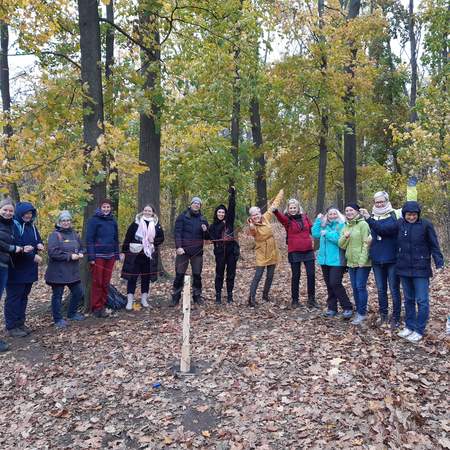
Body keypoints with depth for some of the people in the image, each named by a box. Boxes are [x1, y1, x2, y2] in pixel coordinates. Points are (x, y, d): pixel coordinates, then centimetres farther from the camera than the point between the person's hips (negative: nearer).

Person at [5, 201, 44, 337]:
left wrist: (39, 245, -6)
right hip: (16, 270, -7)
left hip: (29, 269, 8)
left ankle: (20, 323, 22)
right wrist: (33, 256, -18)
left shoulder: (31, 226, 12)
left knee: (24, 296, 13)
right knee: (14, 297, -1)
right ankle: (11, 326, 6)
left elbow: (38, 240, 19)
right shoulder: (13, 225, -11)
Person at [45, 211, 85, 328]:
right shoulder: (55, 235, -10)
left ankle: (72, 313, 32)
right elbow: (53, 252, -20)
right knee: (57, 295, 3)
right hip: (58, 272, -7)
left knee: (78, 292, 13)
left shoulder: (74, 234, 11)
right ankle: (58, 319, 16)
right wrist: (70, 256, -20)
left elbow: (80, 247, 20)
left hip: (73, 271, 7)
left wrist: (80, 254, -3)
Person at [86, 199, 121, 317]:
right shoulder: (94, 220, -5)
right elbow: (89, 239, -8)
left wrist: (116, 254, 11)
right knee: (97, 282, 0)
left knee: (106, 282, 8)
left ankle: (103, 305, 18)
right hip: (98, 256, -5)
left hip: (110, 255, 5)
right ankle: (96, 307, 9)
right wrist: (91, 256, -13)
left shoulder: (112, 221, 11)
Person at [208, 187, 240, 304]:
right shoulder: (213, 226, 7)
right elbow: (212, 238, -3)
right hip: (220, 252, -1)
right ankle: (218, 295, 10)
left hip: (231, 251, 1)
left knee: (231, 273, 5)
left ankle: (229, 295, 14)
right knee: (219, 273, 2)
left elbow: (232, 207, -2)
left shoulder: (229, 221, 8)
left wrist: (232, 194, -9)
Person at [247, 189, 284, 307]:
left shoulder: (266, 218, -2)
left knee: (270, 276, 13)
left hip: (272, 253, 5)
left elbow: (274, 205, 10)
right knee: (258, 276, -8)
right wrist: (251, 226, -64)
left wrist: (281, 193, 18)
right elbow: (252, 232, -42)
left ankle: (265, 295, 29)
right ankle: (252, 298, -3)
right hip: (261, 254, -5)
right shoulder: (252, 227, -17)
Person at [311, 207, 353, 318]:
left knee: (335, 284, -11)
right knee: (329, 285, 12)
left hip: (337, 260, -7)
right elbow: (315, 234, 2)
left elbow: (340, 239, -21)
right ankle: (332, 308, 23)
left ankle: (347, 308, 3)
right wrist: (318, 220, -1)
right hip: (325, 260, 7)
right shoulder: (324, 225, 12)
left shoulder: (342, 225, -8)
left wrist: (327, 234, -15)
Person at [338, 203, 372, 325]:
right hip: (351, 262, 7)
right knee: (355, 288, 12)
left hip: (362, 262, -7)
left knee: (361, 287, -4)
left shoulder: (363, 224, -9)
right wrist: (345, 237, -11)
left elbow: (366, 243, -13)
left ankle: (362, 313, 6)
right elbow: (341, 245, 10)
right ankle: (359, 311, 24)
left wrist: (362, 260, -18)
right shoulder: (345, 226, 13)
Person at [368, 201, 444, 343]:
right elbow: (382, 229, 6)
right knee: (408, 299, 14)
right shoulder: (400, 224, 1)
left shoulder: (426, 225, -8)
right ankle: (409, 326, 26)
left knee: (422, 301, 0)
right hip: (404, 268, 4)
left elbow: (434, 246, -6)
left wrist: (439, 263, -13)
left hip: (421, 269, -4)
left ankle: (419, 330, 10)